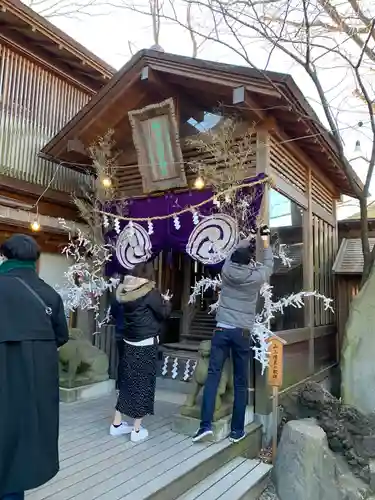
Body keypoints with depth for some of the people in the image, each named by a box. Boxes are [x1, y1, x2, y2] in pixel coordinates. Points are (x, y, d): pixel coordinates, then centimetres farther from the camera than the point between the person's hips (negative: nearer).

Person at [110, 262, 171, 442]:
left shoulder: (126, 292, 3)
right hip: (146, 345, -6)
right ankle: (137, 430, 15)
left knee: (127, 382, 16)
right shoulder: (150, 293, -15)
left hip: (130, 343, 6)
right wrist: (167, 302, 13)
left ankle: (117, 424, 26)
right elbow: (163, 314, -6)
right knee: (143, 384, 5)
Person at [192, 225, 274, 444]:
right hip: (242, 333, -1)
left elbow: (235, 254, 20)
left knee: (213, 375, 3)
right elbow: (269, 264, 17)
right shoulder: (256, 277, -5)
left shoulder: (227, 270, -1)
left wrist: (250, 240, 35)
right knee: (241, 382, 8)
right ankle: (237, 430, 15)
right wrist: (266, 241, 31)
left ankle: (206, 424, -3)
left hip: (222, 330, 1)